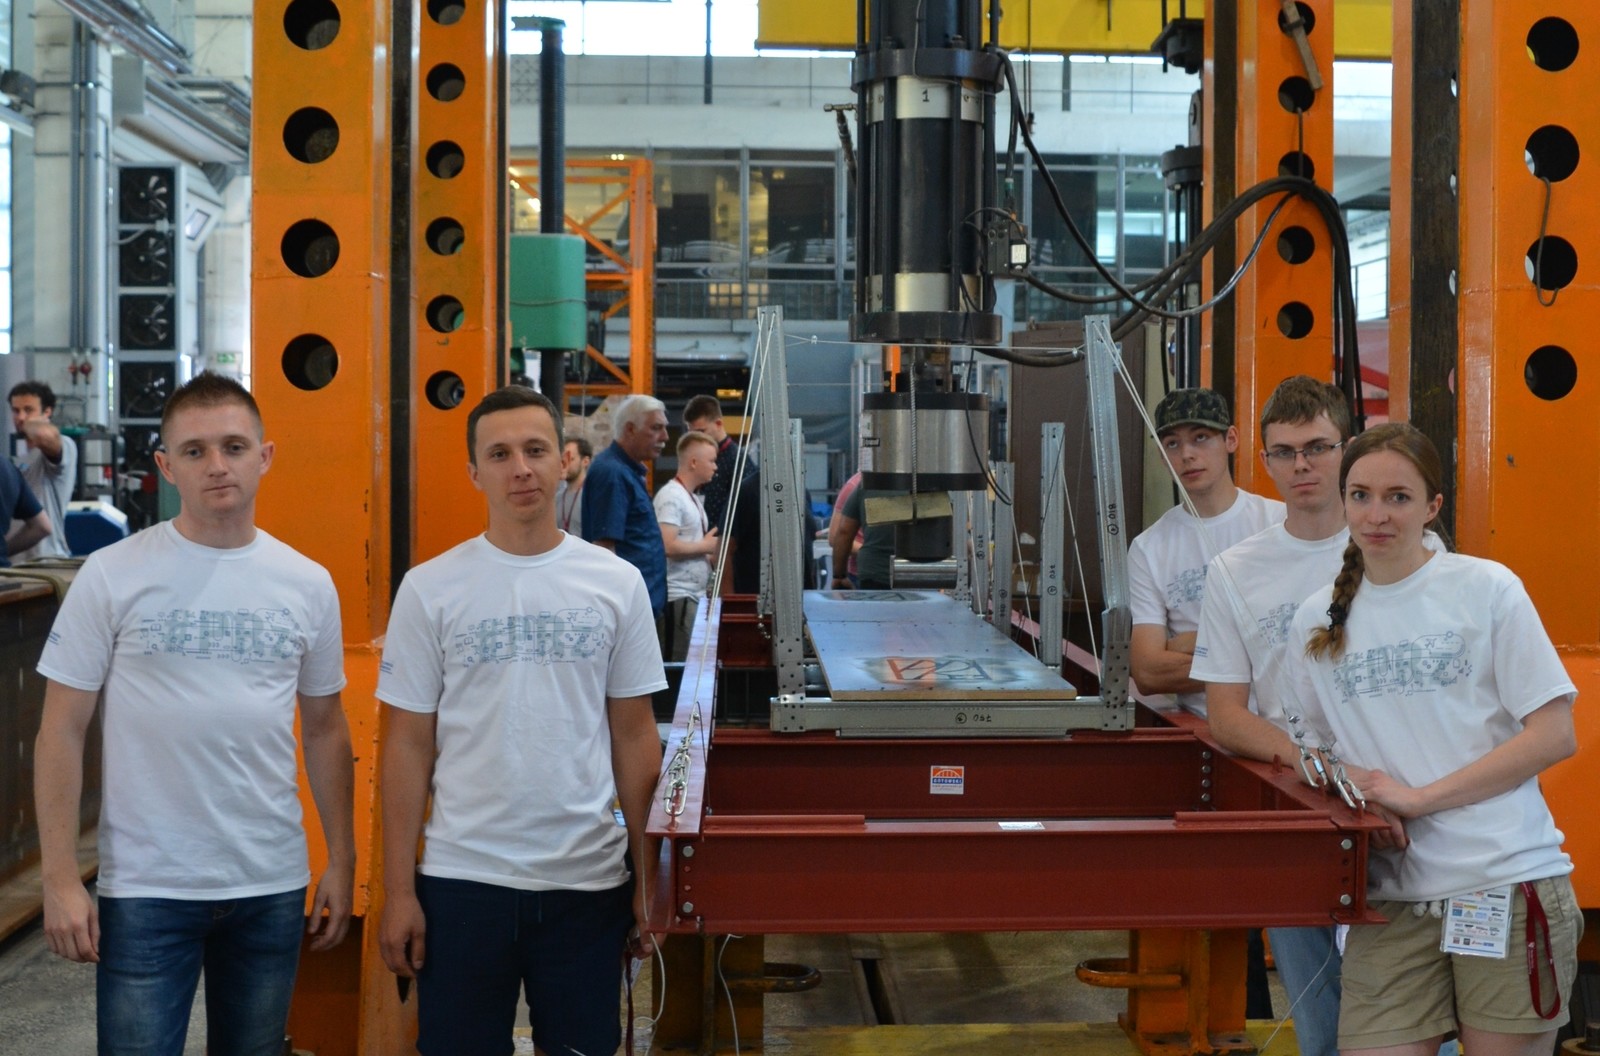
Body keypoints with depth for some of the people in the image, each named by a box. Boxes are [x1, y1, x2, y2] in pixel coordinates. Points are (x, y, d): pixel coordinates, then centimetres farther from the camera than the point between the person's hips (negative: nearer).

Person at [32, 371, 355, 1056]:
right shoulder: (112, 576, -5)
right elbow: (62, 731, -4)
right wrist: (60, 877, -9)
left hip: (273, 885, 3)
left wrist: (342, 860, 7)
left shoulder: (308, 584, 4)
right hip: (144, 889, -3)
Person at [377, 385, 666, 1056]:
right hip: (462, 879, -1)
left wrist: (647, 873, 4)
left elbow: (634, 736, 5)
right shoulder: (429, 589, -2)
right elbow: (409, 744, 0)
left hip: (589, 878, 1)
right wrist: (398, 889, -3)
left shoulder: (617, 583, 1)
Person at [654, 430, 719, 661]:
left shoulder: (692, 496, 16)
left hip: (695, 594, 10)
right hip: (678, 596, -9)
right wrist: (706, 546, -10)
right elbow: (667, 546, -23)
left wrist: (711, 555, 6)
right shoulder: (671, 496, -13)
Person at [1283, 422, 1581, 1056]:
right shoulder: (1316, 623, 10)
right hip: (1391, 898, 3)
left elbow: (1555, 736, -4)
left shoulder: (1487, 588, -2)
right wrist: (1354, 790, -3)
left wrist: (1417, 796, -10)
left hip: (1509, 884, -3)